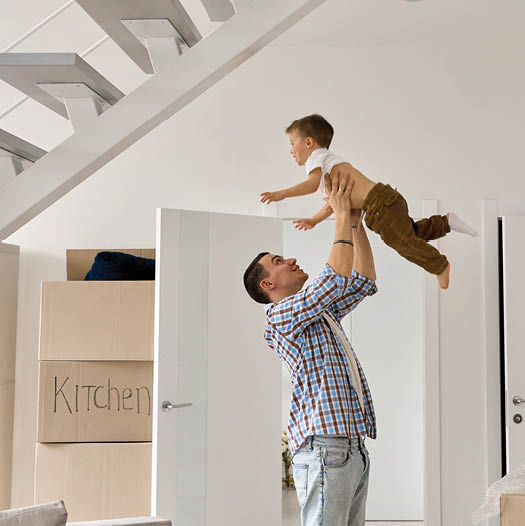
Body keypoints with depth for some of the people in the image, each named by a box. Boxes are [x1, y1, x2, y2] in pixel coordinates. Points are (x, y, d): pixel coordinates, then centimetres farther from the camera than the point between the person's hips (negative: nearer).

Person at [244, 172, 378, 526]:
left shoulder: (321, 313, 23)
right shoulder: (281, 315, -4)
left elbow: (364, 282, 25)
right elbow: (339, 279, -14)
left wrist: (356, 223, 18)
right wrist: (342, 216, -4)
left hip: (353, 449, 9)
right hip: (325, 448, -9)